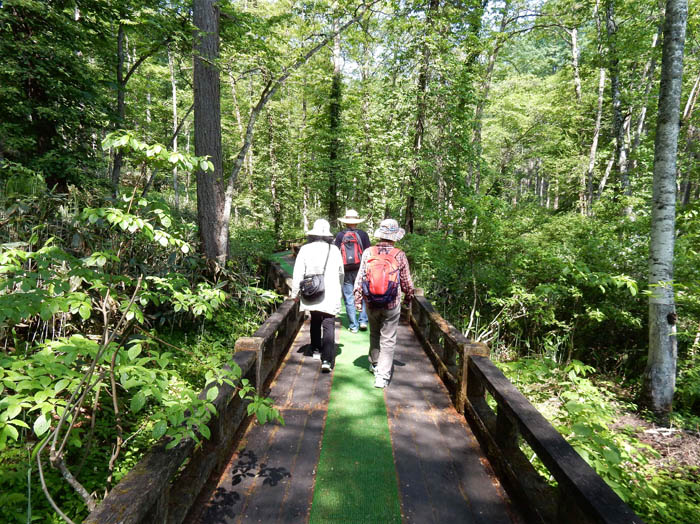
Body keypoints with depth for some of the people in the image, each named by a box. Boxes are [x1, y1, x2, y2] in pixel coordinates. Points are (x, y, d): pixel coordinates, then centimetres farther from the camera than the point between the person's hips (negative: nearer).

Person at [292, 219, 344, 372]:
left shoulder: (305, 249, -4)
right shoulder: (334, 250, 0)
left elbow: (298, 273, -4)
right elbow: (341, 273, 11)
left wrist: (295, 293, 7)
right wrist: (338, 289, 28)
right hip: (331, 295, -1)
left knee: (315, 321, 22)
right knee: (329, 325, -2)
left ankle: (316, 349, 34)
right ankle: (327, 359, -12)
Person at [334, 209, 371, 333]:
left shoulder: (340, 235, 1)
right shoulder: (363, 234, -1)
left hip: (345, 272, 0)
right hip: (360, 270, 0)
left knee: (349, 299, 6)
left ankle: (353, 326, 9)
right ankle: (363, 321, 5)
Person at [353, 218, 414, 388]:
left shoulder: (368, 252, -7)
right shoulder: (399, 255, -10)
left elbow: (360, 278, -4)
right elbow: (406, 282, -1)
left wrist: (357, 299, 7)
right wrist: (408, 297, 17)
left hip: (371, 303, 3)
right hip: (392, 304, -2)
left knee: (374, 334, 24)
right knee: (388, 340, 7)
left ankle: (374, 363, 41)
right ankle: (382, 376, 6)